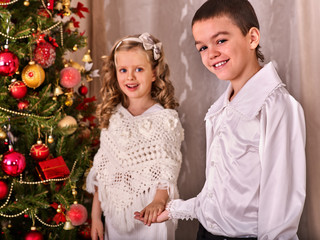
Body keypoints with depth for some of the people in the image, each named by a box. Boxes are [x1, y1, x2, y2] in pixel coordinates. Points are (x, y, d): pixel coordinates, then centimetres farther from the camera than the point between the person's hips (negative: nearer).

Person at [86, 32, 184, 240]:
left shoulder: (166, 119, -9)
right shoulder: (112, 116, 3)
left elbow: (168, 172, -14)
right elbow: (100, 170, 7)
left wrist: (158, 202, -32)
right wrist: (95, 216, 6)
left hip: (150, 216, -4)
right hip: (114, 214, 4)